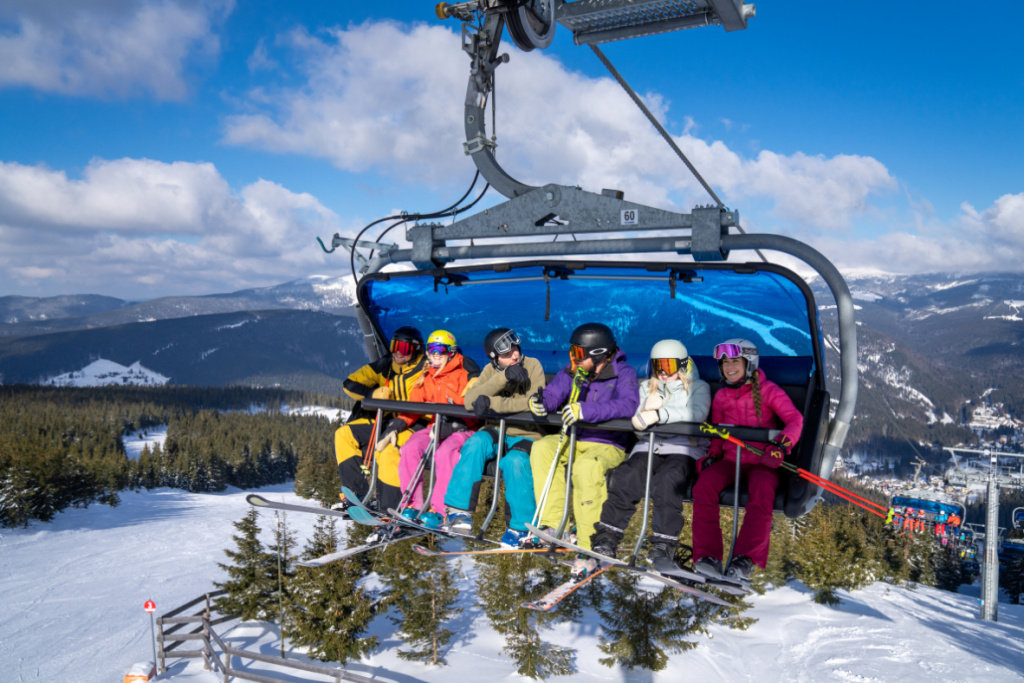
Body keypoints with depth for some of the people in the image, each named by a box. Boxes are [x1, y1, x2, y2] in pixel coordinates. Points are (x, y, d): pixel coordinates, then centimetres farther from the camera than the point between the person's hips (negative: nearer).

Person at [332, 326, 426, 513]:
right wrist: (372, 393, -15)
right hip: (385, 421, 7)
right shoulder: (385, 365, 6)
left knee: (389, 449, -35)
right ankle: (358, 493, -5)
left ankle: (391, 508, -25)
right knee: (343, 434, -3)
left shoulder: (424, 370, -10)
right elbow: (349, 383, 3)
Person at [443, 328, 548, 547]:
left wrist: (492, 403, -24)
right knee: (476, 443, -29)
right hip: (496, 432, 3)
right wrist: (504, 377, -25)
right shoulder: (491, 371, 4)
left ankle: (521, 527, -18)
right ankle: (459, 512, -23)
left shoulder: (532, 366, -5)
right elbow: (470, 401, -14)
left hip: (526, 436, -3)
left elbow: (533, 404, -21)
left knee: (515, 461, -34)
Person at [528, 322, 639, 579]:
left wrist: (585, 411, -38)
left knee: (587, 467, -36)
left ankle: (591, 547, -29)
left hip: (609, 445, -6)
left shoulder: (623, 373, -10)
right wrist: (540, 401, -24)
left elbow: (628, 405, -27)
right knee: (541, 447, -20)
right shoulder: (571, 373, 9)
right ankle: (554, 526, -17)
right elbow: (553, 394, 2)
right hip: (574, 441, 6)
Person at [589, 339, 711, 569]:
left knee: (666, 480, -35)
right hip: (649, 446, 3)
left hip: (684, 449, -3)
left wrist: (659, 414, -26)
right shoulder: (647, 388, 24)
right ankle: (608, 535, -22)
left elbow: (697, 413, -13)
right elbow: (640, 428, 15)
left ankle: (664, 544, -27)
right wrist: (646, 409, -8)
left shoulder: (698, 387, 12)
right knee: (626, 476, -27)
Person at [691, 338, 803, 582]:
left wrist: (782, 444, -29)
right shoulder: (721, 396, 15)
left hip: (762, 461, -3)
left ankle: (746, 559, -35)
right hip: (731, 460, 3)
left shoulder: (767, 390, 2)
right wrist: (712, 455, 2)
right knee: (704, 484, -28)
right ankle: (708, 557, -29)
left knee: (762, 490, -37)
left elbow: (795, 419, -9)